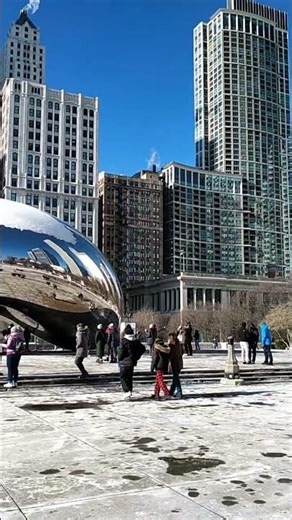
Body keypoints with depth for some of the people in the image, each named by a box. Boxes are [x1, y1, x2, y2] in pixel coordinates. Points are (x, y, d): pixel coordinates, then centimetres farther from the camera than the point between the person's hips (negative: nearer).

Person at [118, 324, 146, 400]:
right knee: (129, 377, 17)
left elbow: (121, 352, -17)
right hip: (132, 362, 6)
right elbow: (142, 349, 8)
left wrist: (119, 359, 0)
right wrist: (136, 356, 12)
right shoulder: (136, 341, 3)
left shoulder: (124, 341, -16)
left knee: (123, 377, 3)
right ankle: (129, 392, 20)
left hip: (124, 362, -6)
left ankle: (127, 391, -13)